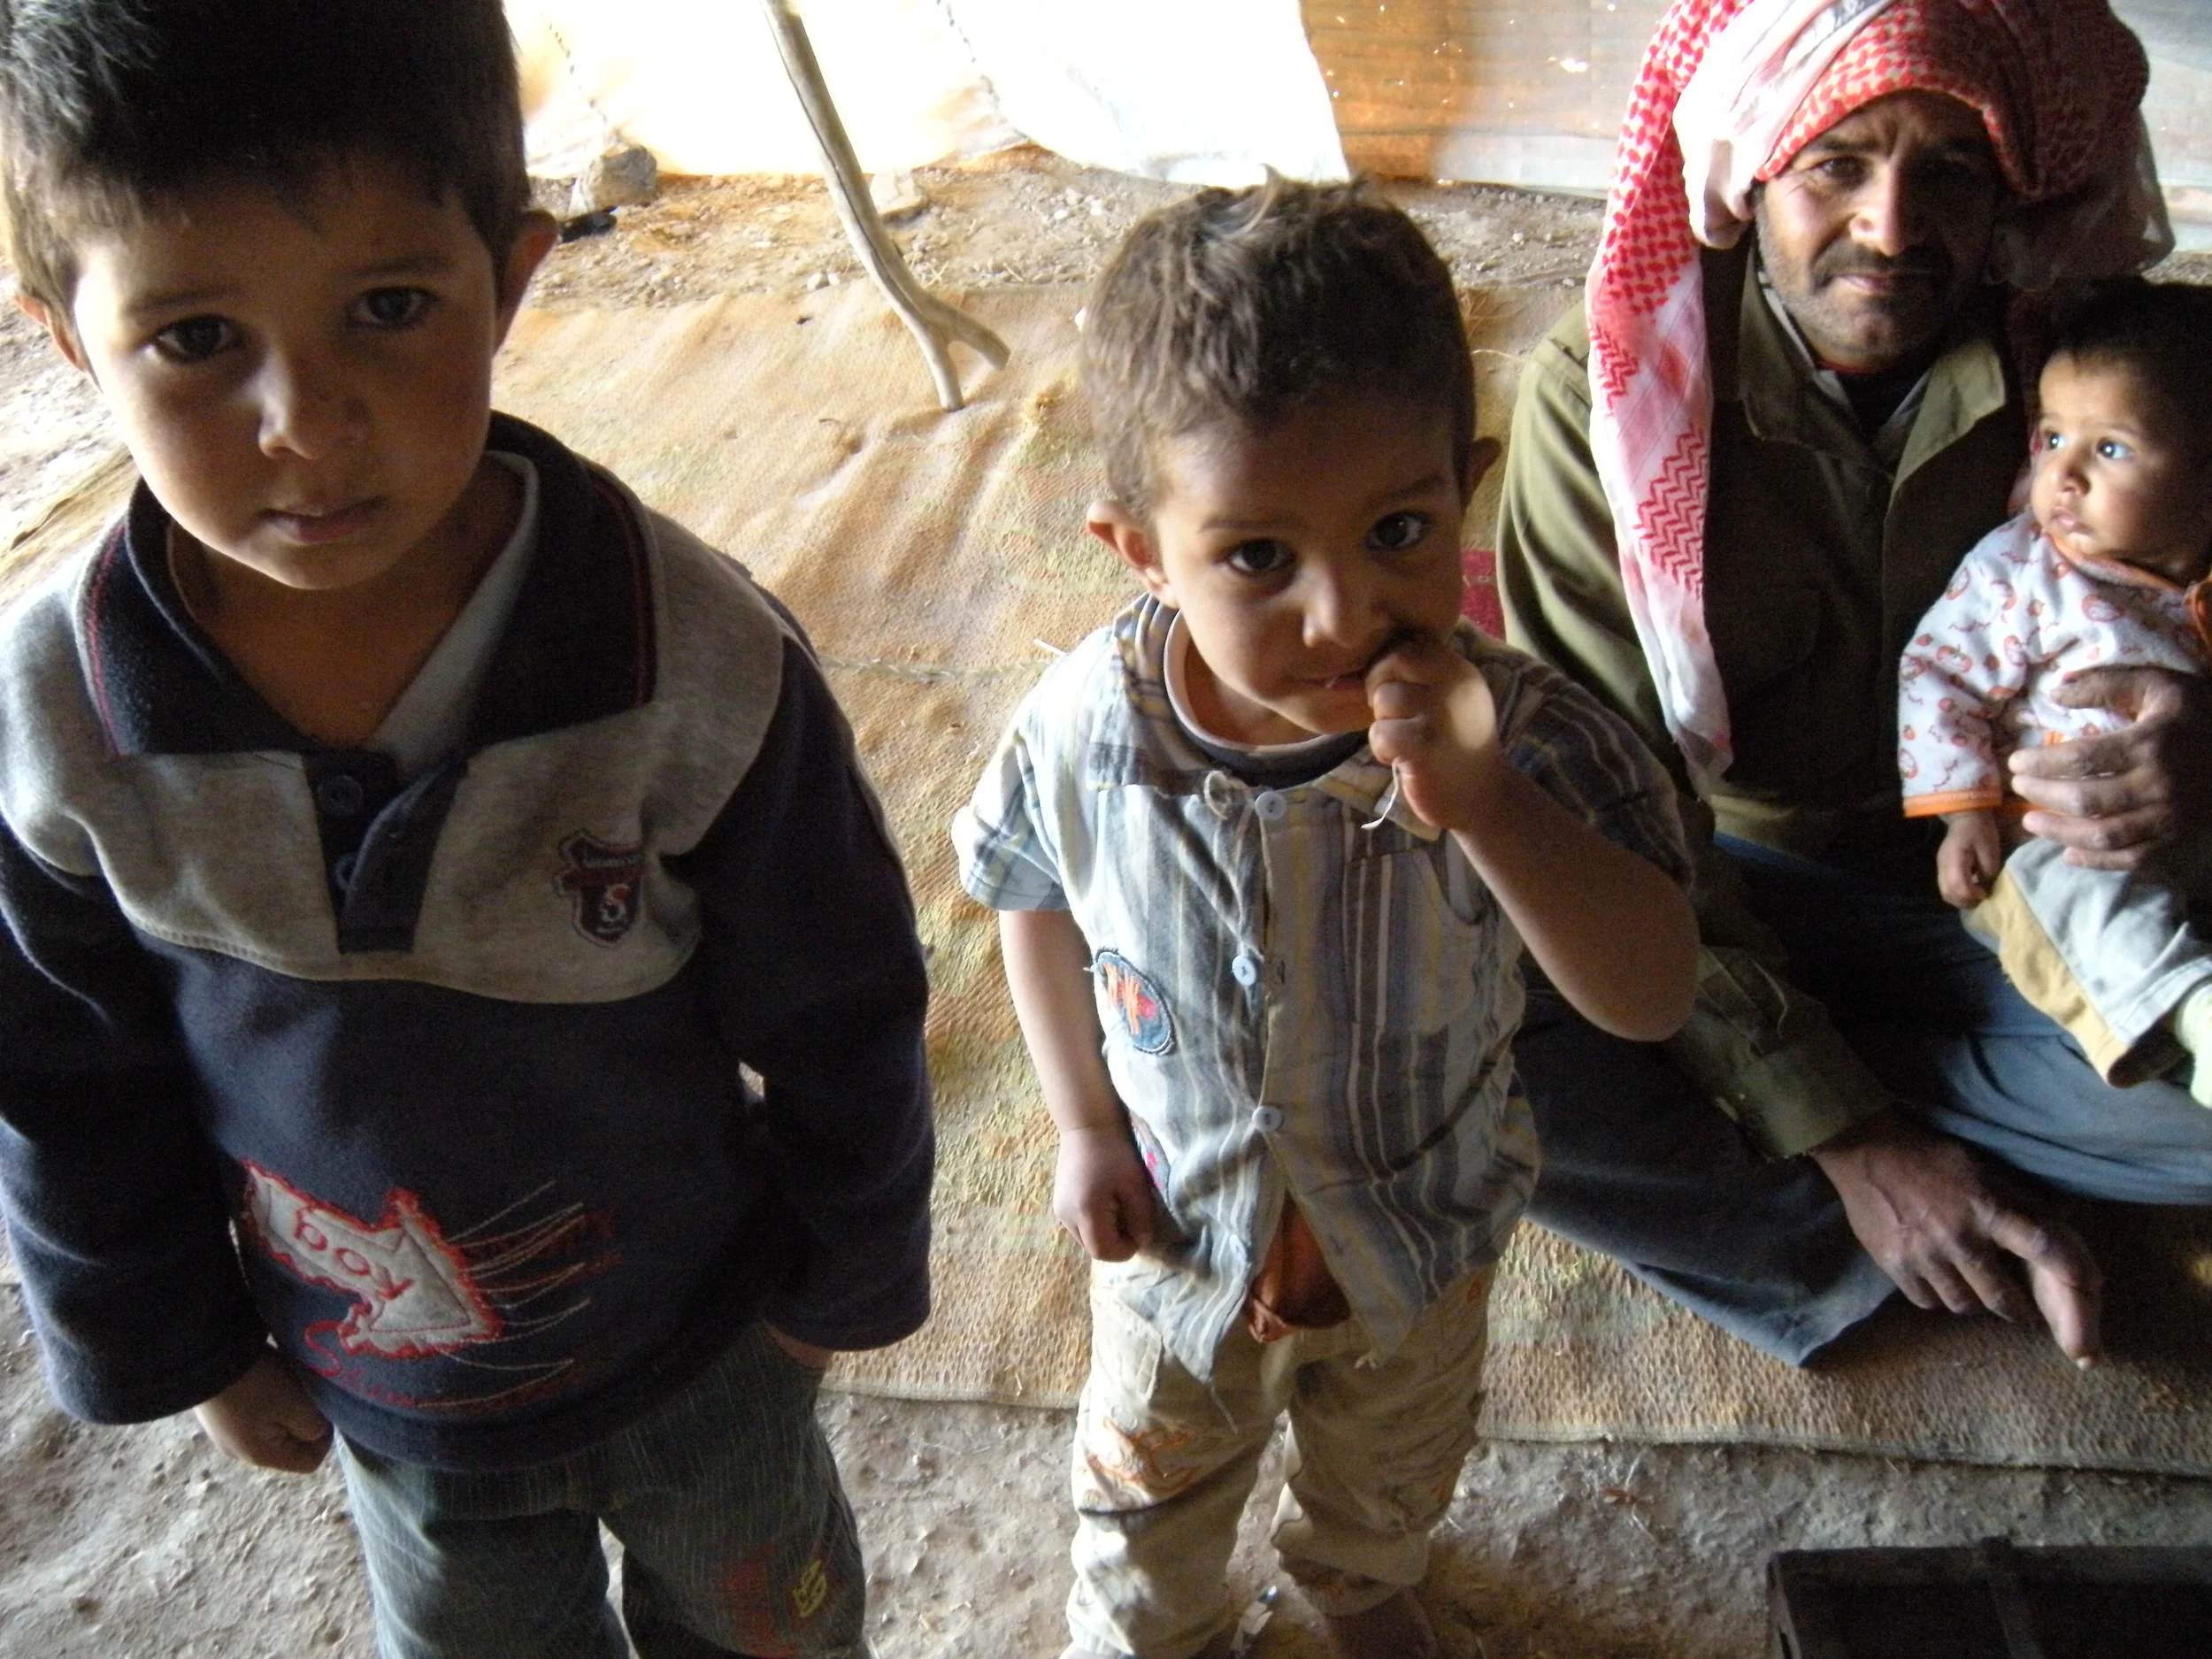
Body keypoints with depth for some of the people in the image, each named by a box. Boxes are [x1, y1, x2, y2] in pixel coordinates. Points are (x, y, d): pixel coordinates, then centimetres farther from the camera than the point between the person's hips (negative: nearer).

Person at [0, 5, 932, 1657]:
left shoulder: (698, 661, -31)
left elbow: (841, 1017, -15)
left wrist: (845, 1273, -4)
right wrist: (181, 1343, 5)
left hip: (705, 1338, -1)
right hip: (380, 1392, 2)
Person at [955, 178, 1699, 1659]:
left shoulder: (1523, 740, -33)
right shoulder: (1081, 733, -29)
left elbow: (1652, 997, -37)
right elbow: (1034, 901, -8)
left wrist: (1482, 806, -51)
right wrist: (1085, 1125, -6)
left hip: (1423, 1229, 1)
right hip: (1179, 1220, 0)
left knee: (1397, 1463, 34)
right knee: (1157, 1482, 30)